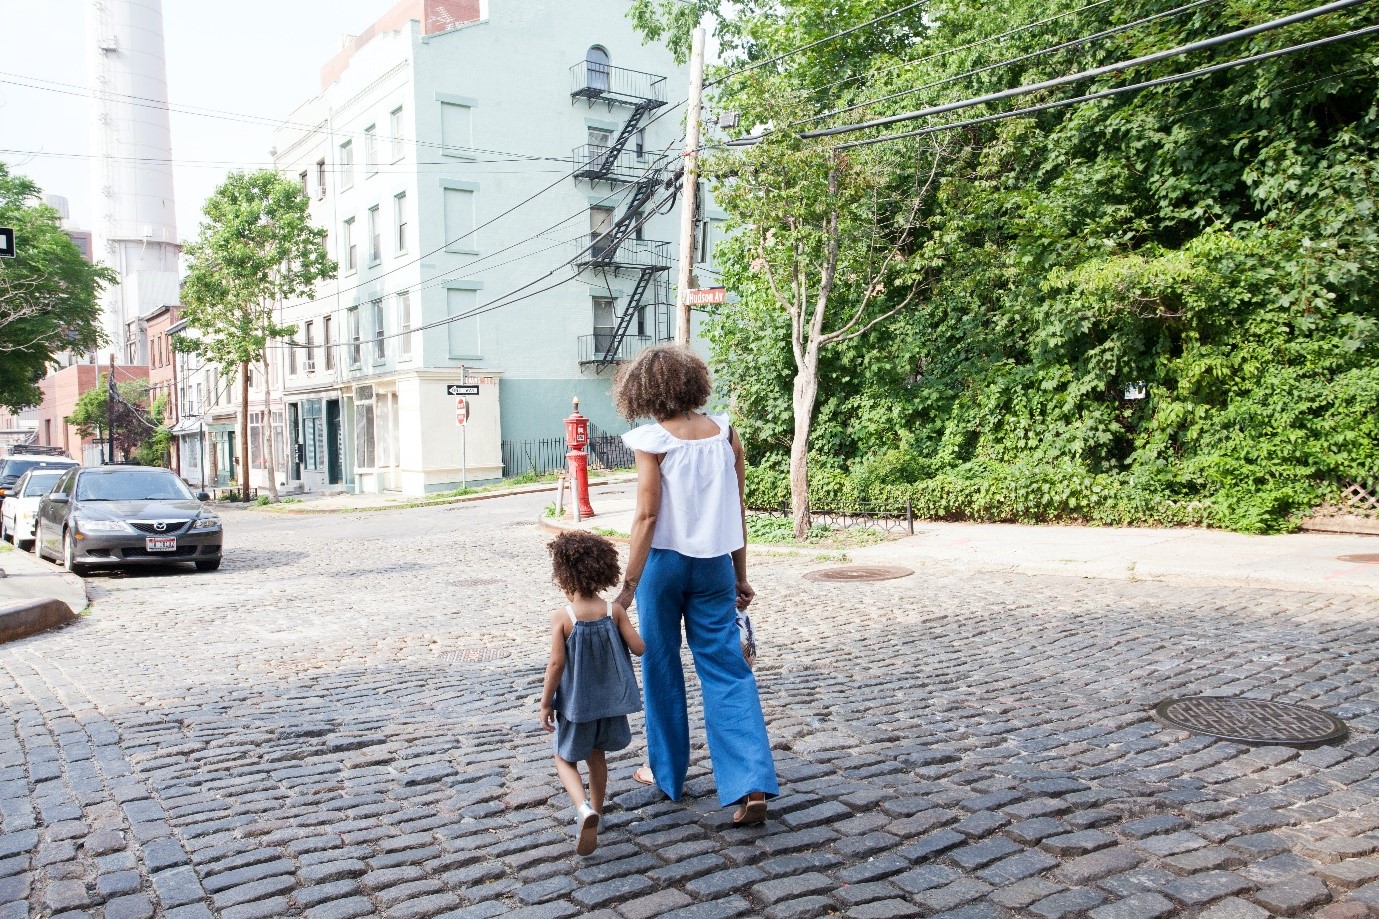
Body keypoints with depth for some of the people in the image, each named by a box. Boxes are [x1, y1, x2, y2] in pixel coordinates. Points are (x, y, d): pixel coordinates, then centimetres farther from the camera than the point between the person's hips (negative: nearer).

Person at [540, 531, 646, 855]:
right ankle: (596, 809, 35)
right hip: (609, 698, 4)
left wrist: (545, 703, -6)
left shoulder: (562, 617, -18)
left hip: (575, 702, -4)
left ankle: (584, 809, -11)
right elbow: (639, 647, -8)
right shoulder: (614, 610, -9)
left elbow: (556, 664, -17)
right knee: (597, 755, 23)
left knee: (565, 759, 12)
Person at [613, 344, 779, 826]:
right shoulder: (726, 433, 2)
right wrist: (740, 576, 12)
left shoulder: (653, 440, -10)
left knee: (661, 667, 13)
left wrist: (629, 584, -12)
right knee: (727, 669, 4)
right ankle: (752, 785, -6)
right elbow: (737, 511, 5)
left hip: (665, 560, -3)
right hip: (714, 563, 3)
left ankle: (668, 771, 27)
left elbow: (647, 516, -15)